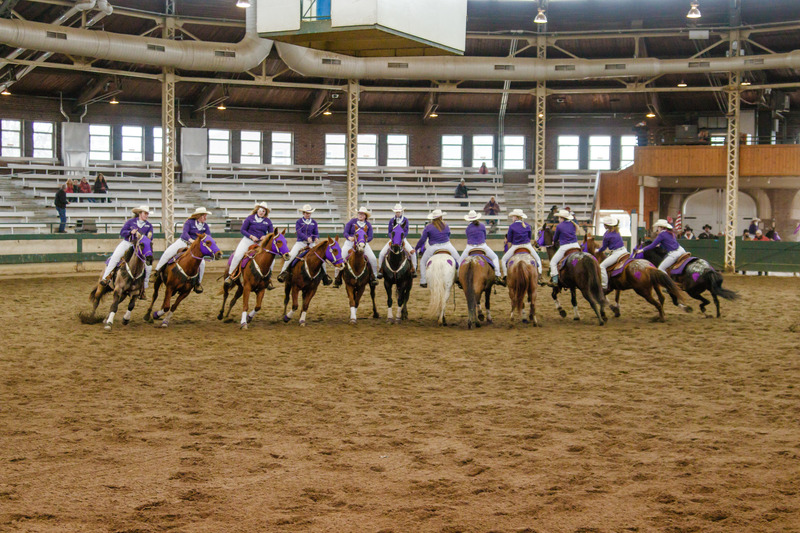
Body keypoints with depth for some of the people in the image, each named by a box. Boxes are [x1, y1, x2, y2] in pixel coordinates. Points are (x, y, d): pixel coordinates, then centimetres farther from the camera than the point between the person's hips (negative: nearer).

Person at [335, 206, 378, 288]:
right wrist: (349, 237, -24)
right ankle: (337, 278, -2)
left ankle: (374, 277, 4)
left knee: (373, 259, -14)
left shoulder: (368, 224, 7)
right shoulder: (352, 221, 2)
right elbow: (345, 233, -2)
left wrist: (365, 239, -22)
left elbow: (370, 237, 1)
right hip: (350, 242, -1)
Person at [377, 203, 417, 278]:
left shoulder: (405, 220, 0)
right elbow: (390, 232, 4)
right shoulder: (391, 220, 5)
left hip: (403, 239, -1)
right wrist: (392, 237, -16)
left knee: (412, 252, -23)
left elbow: (406, 232, -5)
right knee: (381, 253, -14)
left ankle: (413, 269, -8)